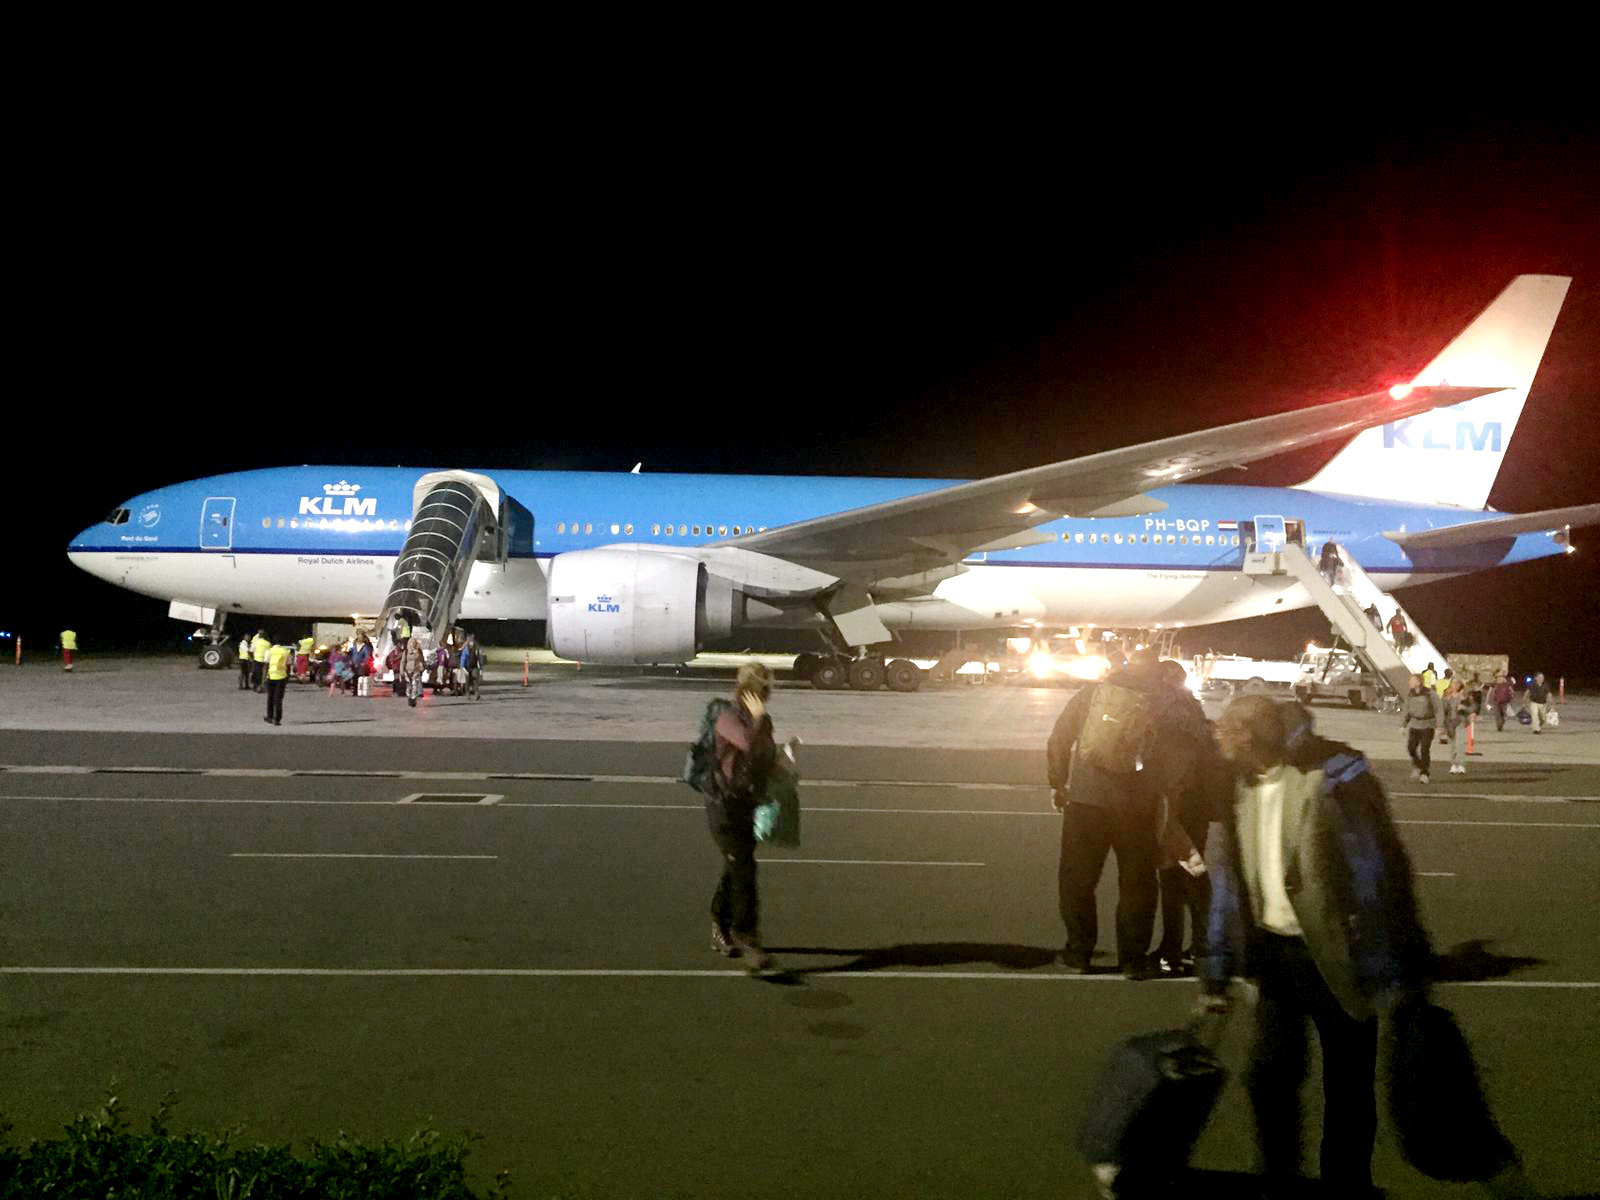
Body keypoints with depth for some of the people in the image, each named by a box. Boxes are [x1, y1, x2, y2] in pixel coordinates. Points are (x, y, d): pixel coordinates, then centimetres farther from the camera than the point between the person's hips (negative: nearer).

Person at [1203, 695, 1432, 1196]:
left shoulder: (1332, 779, -19)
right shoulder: (1240, 790, 2)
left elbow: (1377, 874, -18)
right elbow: (1226, 883, 7)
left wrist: (1389, 975, -17)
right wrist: (1216, 973, 7)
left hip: (1335, 955, -6)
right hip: (1275, 951, 6)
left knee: (1347, 1085, 9)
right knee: (1268, 1077, 11)